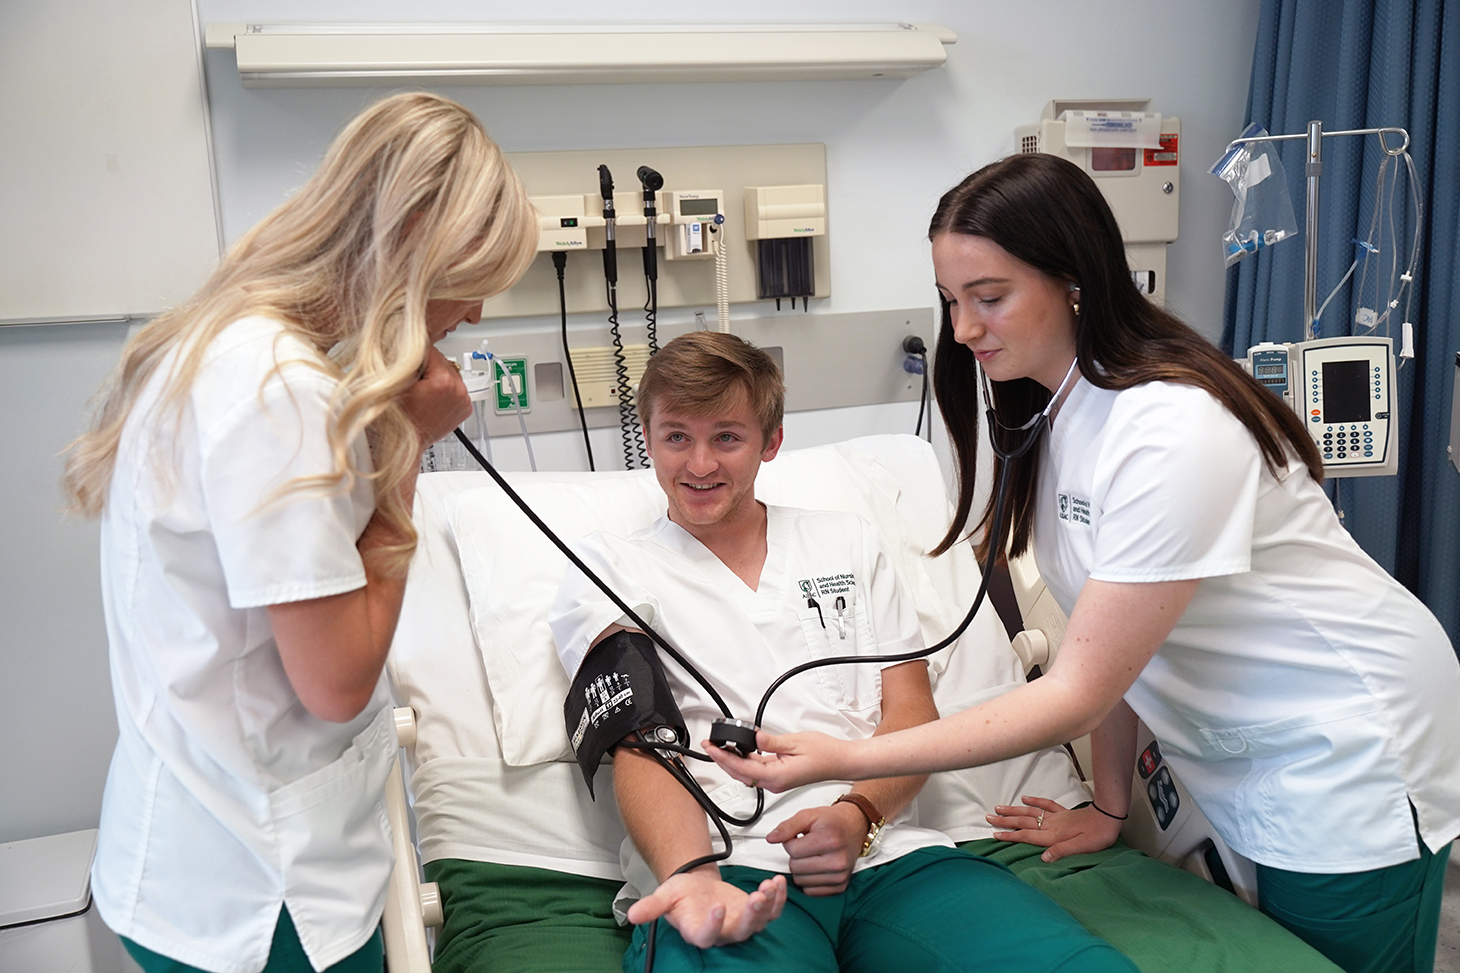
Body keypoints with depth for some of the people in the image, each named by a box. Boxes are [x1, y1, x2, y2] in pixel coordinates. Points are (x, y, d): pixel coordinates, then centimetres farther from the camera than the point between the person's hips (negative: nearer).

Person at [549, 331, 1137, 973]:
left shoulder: (851, 545, 22)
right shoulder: (611, 571, 12)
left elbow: (912, 711, 14)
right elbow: (639, 750, -2)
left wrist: (859, 815, -7)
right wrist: (692, 876, -22)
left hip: (885, 854, 4)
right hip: (728, 869, -3)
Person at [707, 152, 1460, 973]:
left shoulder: (1173, 434, -30)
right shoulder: (1048, 405, -3)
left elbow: (1078, 694, -29)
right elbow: (1102, 643, 0)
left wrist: (846, 761, -30)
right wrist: (1110, 805, 1)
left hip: (1349, 765, -7)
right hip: (1238, 761, 7)